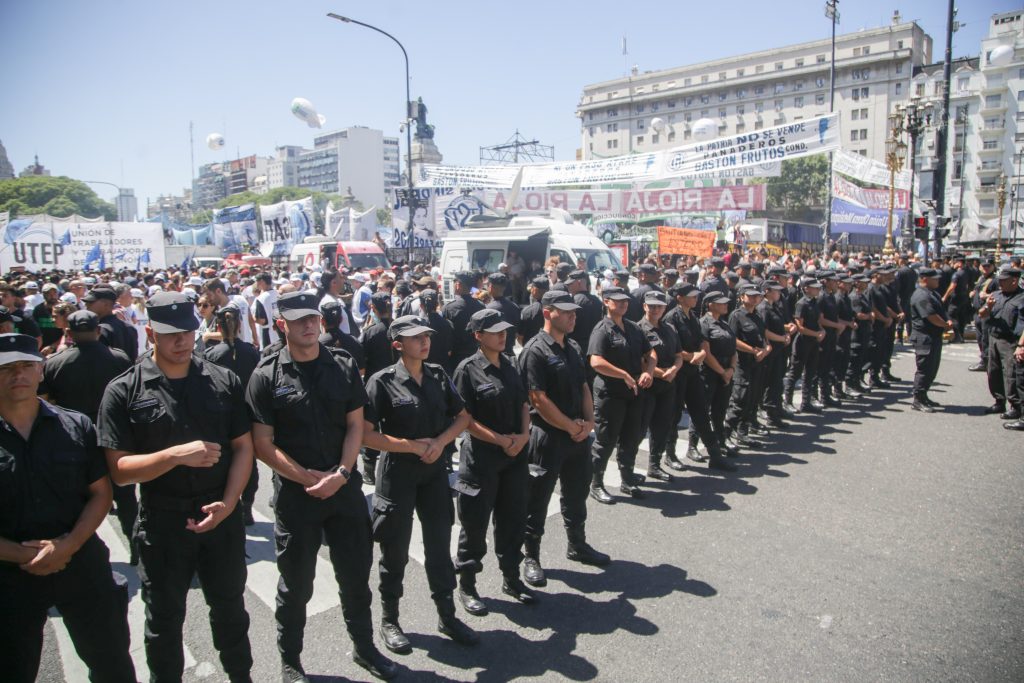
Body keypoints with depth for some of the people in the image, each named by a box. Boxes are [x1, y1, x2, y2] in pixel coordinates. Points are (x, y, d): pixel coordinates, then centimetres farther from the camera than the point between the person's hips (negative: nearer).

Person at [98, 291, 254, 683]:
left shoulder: (224, 382, -2)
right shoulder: (124, 392, -8)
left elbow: (243, 446, 1)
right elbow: (119, 469, -11)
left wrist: (227, 504, -11)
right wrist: (176, 454, -26)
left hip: (221, 516, 2)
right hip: (162, 521, -2)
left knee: (230, 609, 20)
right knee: (164, 621, 17)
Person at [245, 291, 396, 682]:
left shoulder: (344, 367, 1)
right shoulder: (266, 377, -7)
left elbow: (355, 425, 1)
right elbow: (263, 445, -8)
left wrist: (341, 474, -12)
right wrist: (309, 478, -14)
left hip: (345, 489, 3)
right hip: (294, 493, -2)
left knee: (356, 574, 15)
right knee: (295, 585, 13)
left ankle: (364, 646, 37)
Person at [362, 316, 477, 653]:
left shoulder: (438, 376, 1)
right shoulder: (383, 382, -14)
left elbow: (463, 416, 7)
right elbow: (366, 434, -17)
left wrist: (440, 442, -10)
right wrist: (412, 445, -18)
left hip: (435, 470, 4)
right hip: (397, 473, -4)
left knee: (439, 544, 14)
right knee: (395, 550, 10)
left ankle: (447, 615, 30)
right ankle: (389, 620, 30)